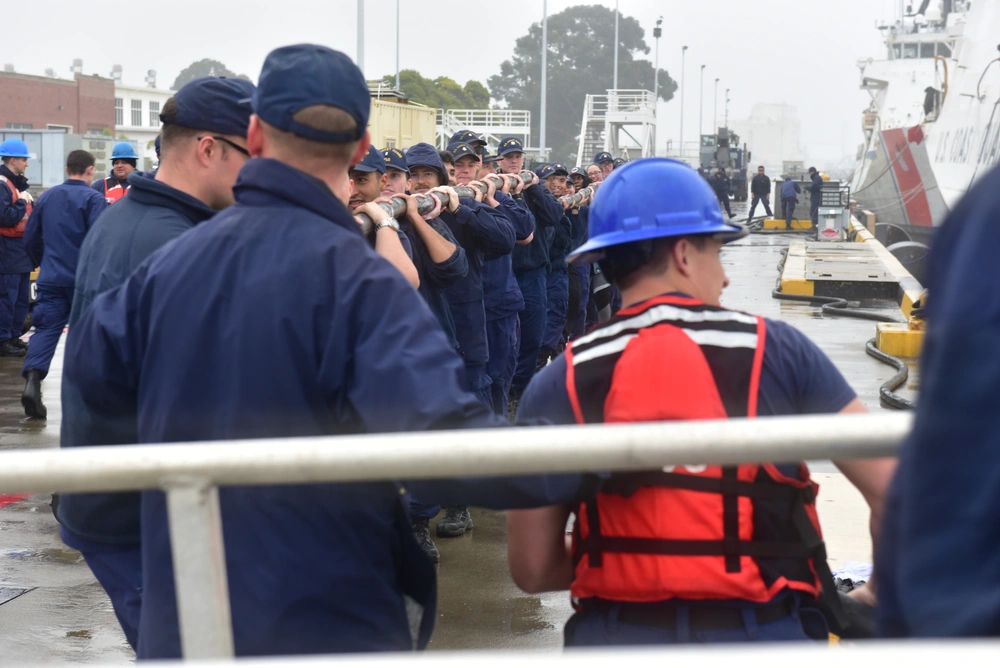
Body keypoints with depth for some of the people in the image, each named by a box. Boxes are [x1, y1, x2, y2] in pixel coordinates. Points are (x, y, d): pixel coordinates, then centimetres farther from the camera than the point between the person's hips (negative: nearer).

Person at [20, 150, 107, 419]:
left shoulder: (46, 197, 8)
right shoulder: (93, 199, -9)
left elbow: (30, 239, 14)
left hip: (50, 278, 4)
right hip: (84, 280, -3)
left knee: (45, 329, -2)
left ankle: (32, 380, -23)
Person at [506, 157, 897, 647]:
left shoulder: (561, 382, -4)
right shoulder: (777, 351, -5)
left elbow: (532, 569, -3)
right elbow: (896, 490, -5)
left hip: (613, 638, 0)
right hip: (759, 634, 0)